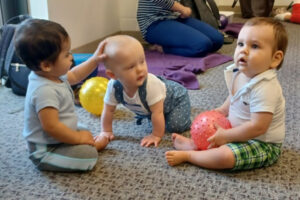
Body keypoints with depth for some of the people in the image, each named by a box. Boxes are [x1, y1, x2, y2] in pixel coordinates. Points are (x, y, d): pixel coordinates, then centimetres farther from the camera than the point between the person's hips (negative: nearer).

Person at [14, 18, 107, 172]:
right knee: (89, 154, -20)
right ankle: (46, 162, -4)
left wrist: (95, 60, 10)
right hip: (44, 151, -10)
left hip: (53, 140, 10)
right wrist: (79, 138, -22)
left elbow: (74, 76, 17)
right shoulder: (45, 91, -34)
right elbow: (51, 127, -35)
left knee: (86, 132, 24)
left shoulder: (52, 75, -3)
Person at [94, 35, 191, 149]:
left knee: (176, 126, -20)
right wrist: (106, 131, -11)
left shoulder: (151, 84, -45)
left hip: (176, 96, -5)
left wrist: (157, 136, -31)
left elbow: (157, 112, -38)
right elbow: (108, 110, -14)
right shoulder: (113, 87, -30)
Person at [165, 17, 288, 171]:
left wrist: (225, 136, -25)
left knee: (224, 156, -31)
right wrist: (221, 111, 7)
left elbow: (258, 127, -33)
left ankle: (187, 155, -12)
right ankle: (194, 144, 4)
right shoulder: (239, 72, -6)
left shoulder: (264, 89, -32)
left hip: (263, 145, -9)